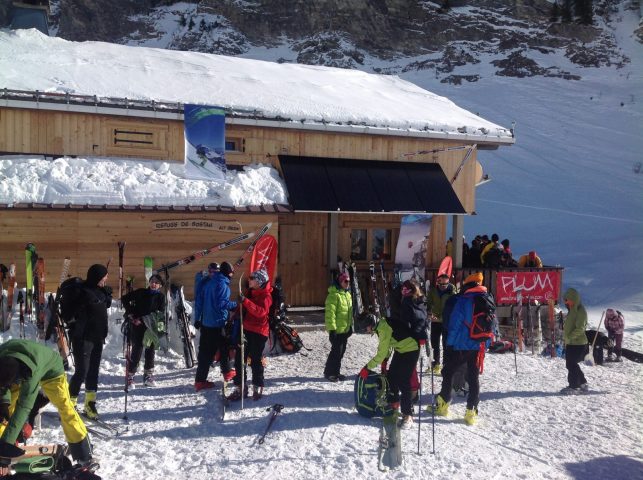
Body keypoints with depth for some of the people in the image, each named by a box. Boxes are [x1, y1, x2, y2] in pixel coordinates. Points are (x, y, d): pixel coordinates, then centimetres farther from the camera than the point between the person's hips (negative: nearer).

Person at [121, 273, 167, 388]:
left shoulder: (161, 297, 4)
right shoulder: (140, 292, 2)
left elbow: (161, 313, -5)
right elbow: (125, 299, 8)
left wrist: (143, 319, -16)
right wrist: (130, 313, -2)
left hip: (151, 327, 2)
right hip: (137, 325, -2)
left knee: (151, 350, 7)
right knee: (137, 350, -9)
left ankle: (148, 375, 21)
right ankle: (130, 376, -1)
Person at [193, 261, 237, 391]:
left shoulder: (209, 282, 11)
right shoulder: (223, 284, -14)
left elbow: (199, 301, 13)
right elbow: (220, 303, -22)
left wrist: (197, 318, 17)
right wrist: (234, 304, -8)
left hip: (205, 322, 7)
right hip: (218, 323, -7)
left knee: (205, 351, 6)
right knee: (223, 348, 13)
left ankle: (200, 380, 5)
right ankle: (226, 373, 27)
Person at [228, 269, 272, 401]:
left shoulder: (266, 296, -10)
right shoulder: (251, 293, 14)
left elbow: (261, 311, -28)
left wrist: (245, 301, -36)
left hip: (259, 332, -7)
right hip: (246, 330, 7)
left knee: (256, 360, 1)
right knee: (239, 359, 5)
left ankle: (258, 387, 16)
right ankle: (240, 388, 12)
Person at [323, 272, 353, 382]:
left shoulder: (347, 294, 13)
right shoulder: (334, 294, -16)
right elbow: (330, 313, -20)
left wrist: (350, 325, 21)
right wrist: (332, 329, -23)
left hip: (345, 329, 9)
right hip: (337, 330, -9)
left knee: (341, 352, 13)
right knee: (336, 351, -6)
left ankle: (335, 372, 23)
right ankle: (329, 373, 6)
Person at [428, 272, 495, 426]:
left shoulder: (462, 301, -13)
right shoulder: (489, 299, 4)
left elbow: (454, 324, -12)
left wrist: (449, 343, -3)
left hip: (461, 345, -4)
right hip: (479, 347, 4)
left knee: (448, 373, 12)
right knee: (473, 378, 10)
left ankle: (442, 405, 18)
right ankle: (471, 412, 8)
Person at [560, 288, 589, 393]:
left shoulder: (580, 311, -15)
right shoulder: (572, 310, 16)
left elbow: (580, 328, -23)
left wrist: (569, 337, -24)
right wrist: (566, 338, 16)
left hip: (577, 343, -10)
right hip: (571, 343, 10)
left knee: (571, 365, -7)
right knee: (571, 364, 15)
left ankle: (574, 386, 1)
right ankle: (582, 384, 27)